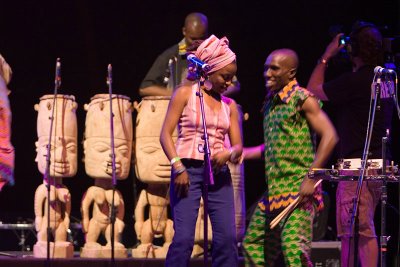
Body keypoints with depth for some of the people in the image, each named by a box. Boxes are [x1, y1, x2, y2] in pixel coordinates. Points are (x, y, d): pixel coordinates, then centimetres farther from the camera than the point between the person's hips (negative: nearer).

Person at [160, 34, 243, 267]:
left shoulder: (229, 105, 13)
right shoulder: (185, 94, 1)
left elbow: (238, 146, 9)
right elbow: (166, 134, -4)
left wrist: (228, 154, -15)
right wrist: (178, 167, -16)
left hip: (219, 173, 4)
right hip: (188, 169, -4)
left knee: (227, 237, -4)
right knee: (184, 237, -13)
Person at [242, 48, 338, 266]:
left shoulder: (302, 99, -7)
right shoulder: (271, 101, 17)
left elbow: (329, 136, -15)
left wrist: (311, 178, -20)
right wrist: (243, 153, 12)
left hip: (299, 189, -9)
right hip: (274, 190, 9)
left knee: (293, 246, -20)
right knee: (253, 244, 12)